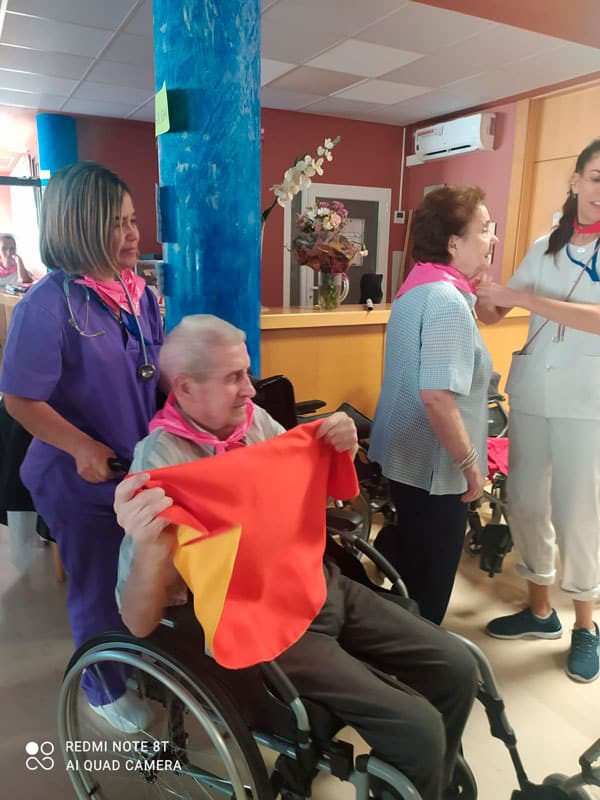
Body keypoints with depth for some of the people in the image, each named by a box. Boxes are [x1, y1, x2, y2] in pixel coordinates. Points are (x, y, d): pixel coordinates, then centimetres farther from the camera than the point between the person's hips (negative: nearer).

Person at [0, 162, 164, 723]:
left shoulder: (138, 293, 1)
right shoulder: (48, 304, -19)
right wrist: (83, 448, -26)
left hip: (143, 467, 6)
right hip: (85, 478, -6)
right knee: (99, 590, 15)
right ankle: (104, 692, 42)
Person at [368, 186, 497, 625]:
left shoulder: (419, 287, 8)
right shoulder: (448, 301, -23)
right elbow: (437, 396, -28)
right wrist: (470, 463, -18)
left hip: (404, 455, 10)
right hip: (434, 464, -10)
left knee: (403, 564, 25)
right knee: (428, 582, 10)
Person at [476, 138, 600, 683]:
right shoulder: (545, 248, 10)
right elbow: (494, 313, 8)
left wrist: (526, 299, -22)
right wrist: (482, 294, -13)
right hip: (531, 392, 4)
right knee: (525, 503, 9)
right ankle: (540, 610, 29)